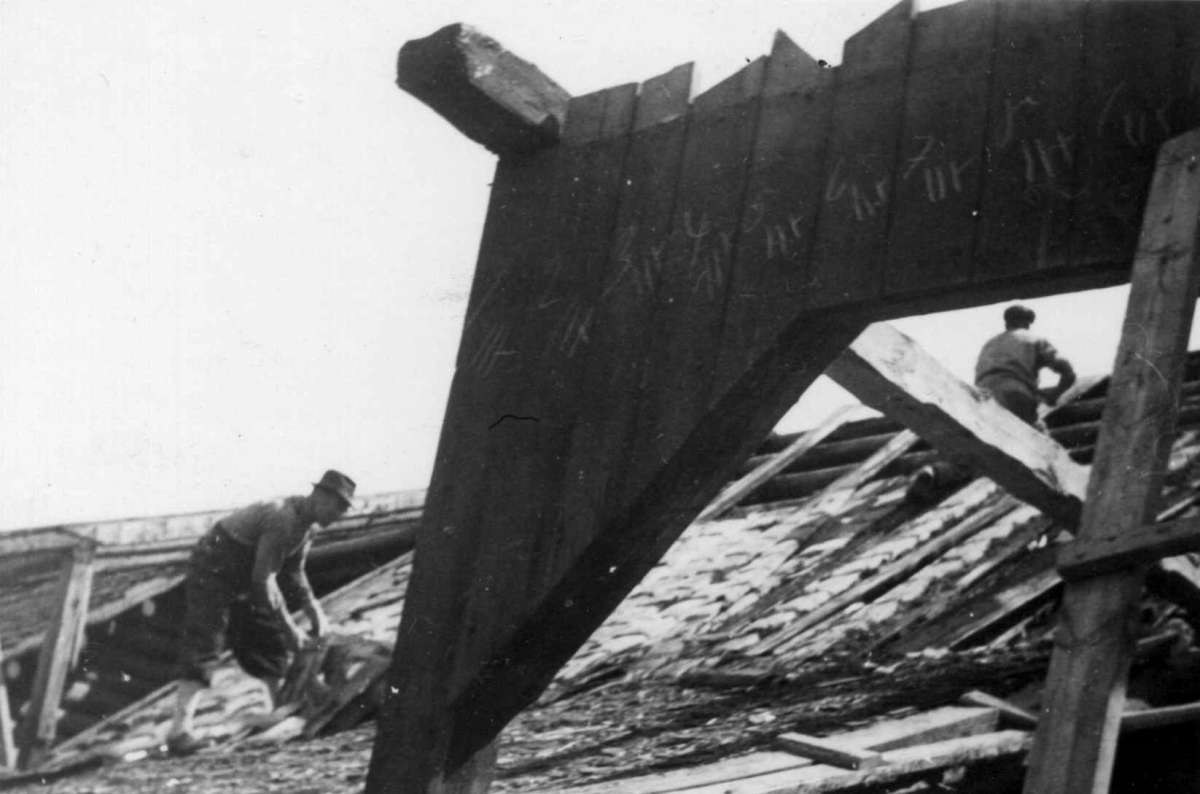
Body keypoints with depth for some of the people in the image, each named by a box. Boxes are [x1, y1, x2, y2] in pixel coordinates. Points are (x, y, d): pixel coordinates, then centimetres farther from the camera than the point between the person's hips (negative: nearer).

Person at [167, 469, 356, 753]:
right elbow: (263, 579, -30)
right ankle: (180, 728, -26)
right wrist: (289, 626, -26)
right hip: (212, 574, -10)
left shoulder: (305, 525, 3)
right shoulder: (282, 519, -29)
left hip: (241, 581, 10)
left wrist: (314, 609, -1)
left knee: (271, 640, 11)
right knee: (204, 648, -19)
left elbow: (293, 574, 13)